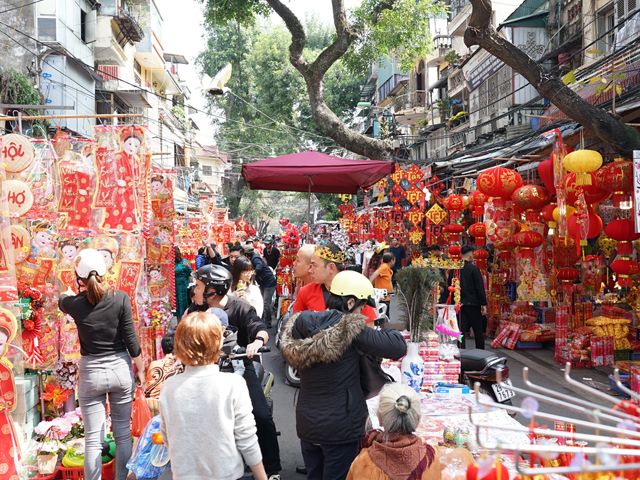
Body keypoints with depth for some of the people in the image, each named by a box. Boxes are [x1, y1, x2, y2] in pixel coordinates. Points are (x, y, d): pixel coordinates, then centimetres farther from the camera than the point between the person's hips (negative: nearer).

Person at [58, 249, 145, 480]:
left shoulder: (74, 303, -9)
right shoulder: (120, 298, -12)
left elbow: (62, 300, 18)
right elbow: (131, 340, -8)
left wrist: (69, 293, 41)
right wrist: (140, 369, 5)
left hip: (90, 373, 0)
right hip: (120, 368, 0)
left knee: (93, 439, 6)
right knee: (123, 433, 14)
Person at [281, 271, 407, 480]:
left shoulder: (299, 329, -2)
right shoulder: (351, 330, -19)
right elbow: (399, 347, -19)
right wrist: (388, 332, 5)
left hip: (306, 424, 6)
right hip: (339, 428, -6)